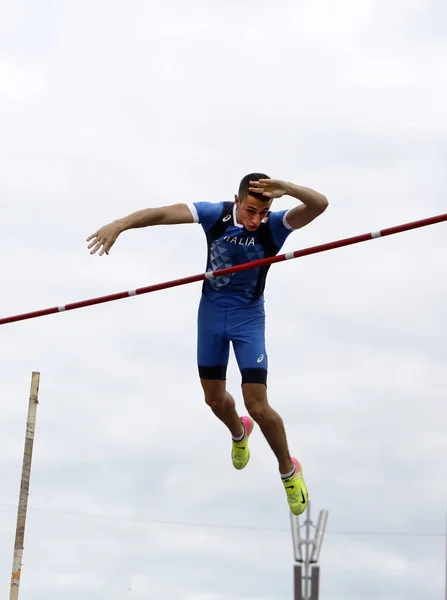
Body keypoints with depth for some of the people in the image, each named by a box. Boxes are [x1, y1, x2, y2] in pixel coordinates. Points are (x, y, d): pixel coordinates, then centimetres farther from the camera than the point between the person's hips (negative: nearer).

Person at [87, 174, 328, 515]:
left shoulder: (275, 225, -22)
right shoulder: (216, 214, -18)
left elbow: (320, 205, -38)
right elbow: (163, 214, -28)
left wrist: (288, 188, -57)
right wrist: (120, 224, -44)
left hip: (248, 318, -3)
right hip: (211, 313, 3)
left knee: (258, 406, -8)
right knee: (214, 398, 15)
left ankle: (289, 470, 16)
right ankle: (238, 433, 51)